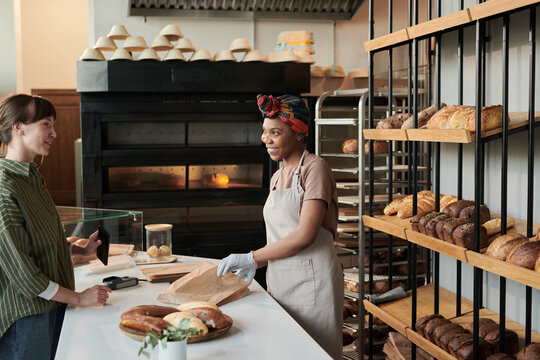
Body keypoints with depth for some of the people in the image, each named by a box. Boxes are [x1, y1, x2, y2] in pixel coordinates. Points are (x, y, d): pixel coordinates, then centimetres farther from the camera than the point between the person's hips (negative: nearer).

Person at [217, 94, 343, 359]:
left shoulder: (314, 168, -9)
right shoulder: (277, 177, 15)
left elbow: (304, 235, -18)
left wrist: (252, 257, -13)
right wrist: (257, 264, 1)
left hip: (311, 280, -7)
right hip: (280, 282, 7)